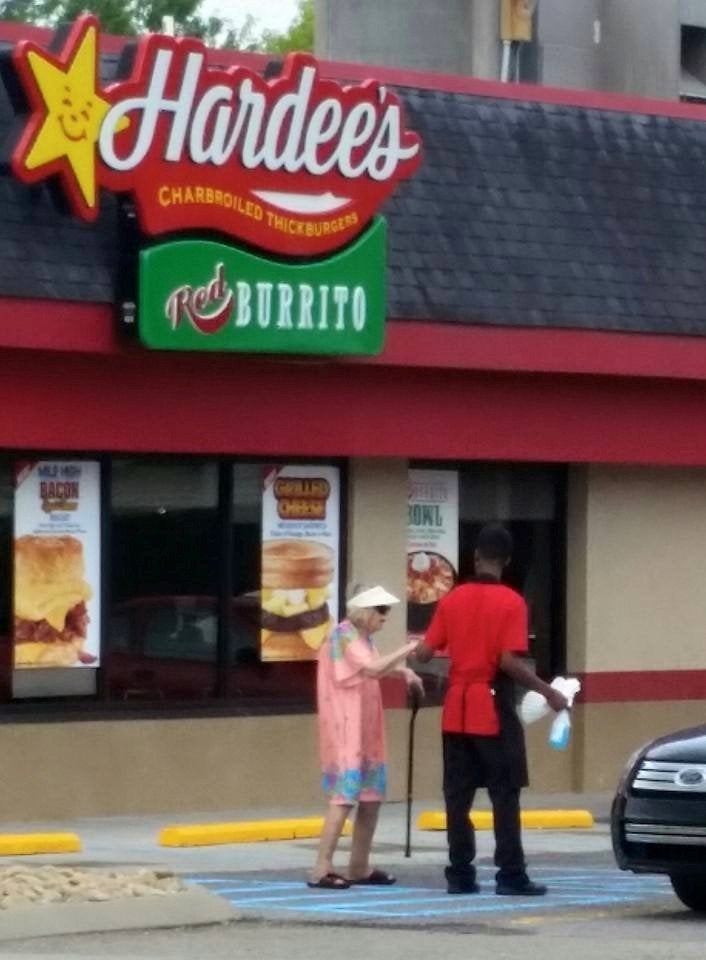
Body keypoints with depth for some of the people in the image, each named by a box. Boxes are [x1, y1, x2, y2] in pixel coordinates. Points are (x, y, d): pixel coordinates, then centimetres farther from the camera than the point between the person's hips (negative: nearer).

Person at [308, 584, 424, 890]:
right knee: (344, 797, -14)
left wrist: (401, 669, 9)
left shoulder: (361, 637, 15)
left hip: (364, 730, 10)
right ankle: (321, 870, -16)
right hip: (345, 730, -10)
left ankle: (359, 868, 15)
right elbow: (373, 668, -26)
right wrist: (409, 648, -20)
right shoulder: (345, 635, -15)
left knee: (371, 796, 9)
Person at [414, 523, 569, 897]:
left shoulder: (452, 599, 4)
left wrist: (417, 646, 26)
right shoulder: (511, 603, -9)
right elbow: (509, 661, -17)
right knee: (505, 795, -1)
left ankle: (460, 874, 6)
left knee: (458, 795, 7)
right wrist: (548, 691, -8)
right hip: (494, 710, -4)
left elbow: (425, 653, 2)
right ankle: (511, 876, -3)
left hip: (456, 711, 4)